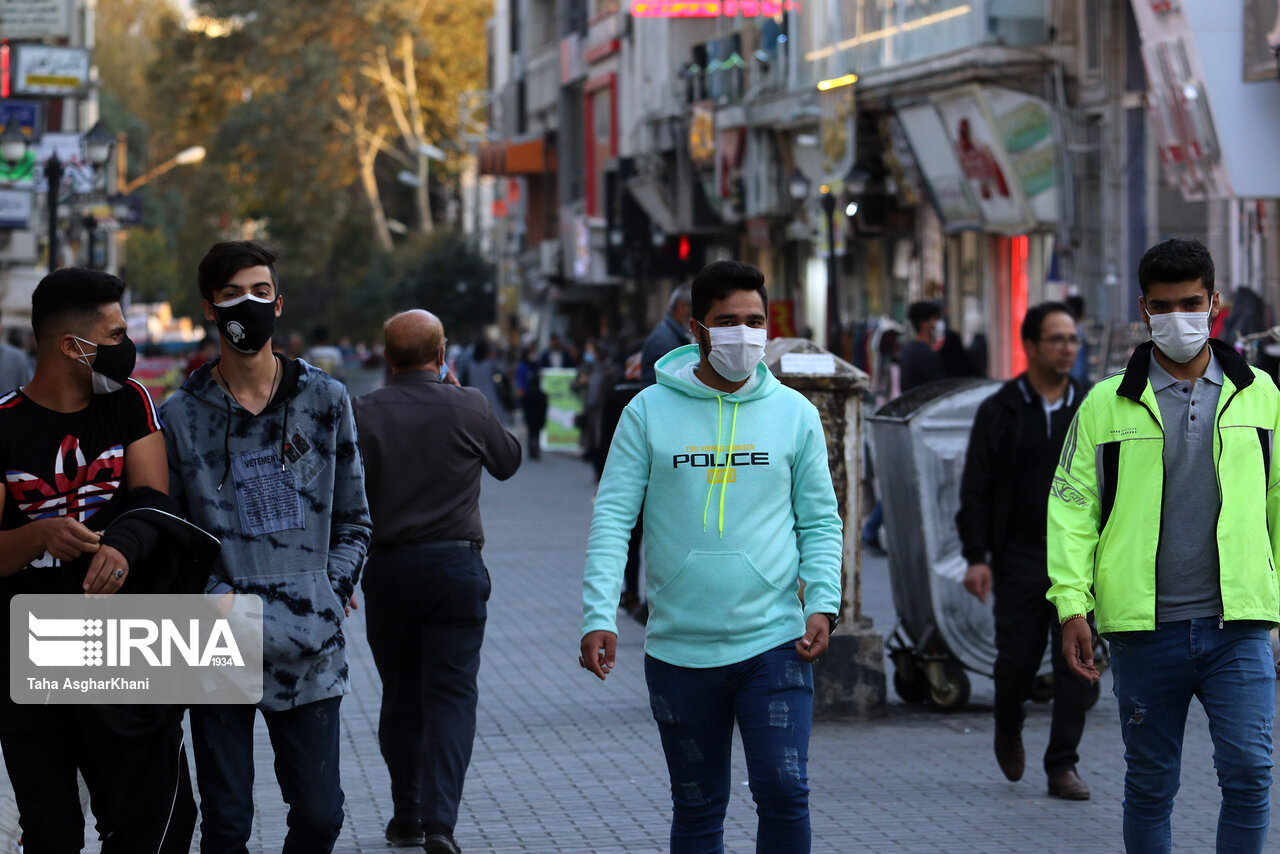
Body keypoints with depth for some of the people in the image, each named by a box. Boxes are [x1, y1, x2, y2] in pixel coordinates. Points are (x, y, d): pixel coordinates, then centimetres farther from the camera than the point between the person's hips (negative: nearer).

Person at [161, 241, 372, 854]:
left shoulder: (325, 401, 7)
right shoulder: (181, 416, 2)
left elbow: (352, 519, 15)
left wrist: (334, 589, 1)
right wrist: (214, 594, -10)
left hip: (311, 650, 1)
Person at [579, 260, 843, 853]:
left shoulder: (795, 413, 5)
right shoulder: (649, 412, 1)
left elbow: (820, 521, 9)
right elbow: (612, 516, -2)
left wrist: (822, 603, -7)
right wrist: (598, 615, -13)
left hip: (774, 644, 0)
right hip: (678, 649, 0)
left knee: (783, 792, -13)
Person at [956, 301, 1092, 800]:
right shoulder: (999, 412, 1)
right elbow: (975, 491, -1)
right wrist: (976, 557, -9)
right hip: (1019, 557, -1)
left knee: (1074, 661, -4)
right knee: (1017, 659, 3)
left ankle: (1062, 765, 2)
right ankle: (1008, 732, 33)